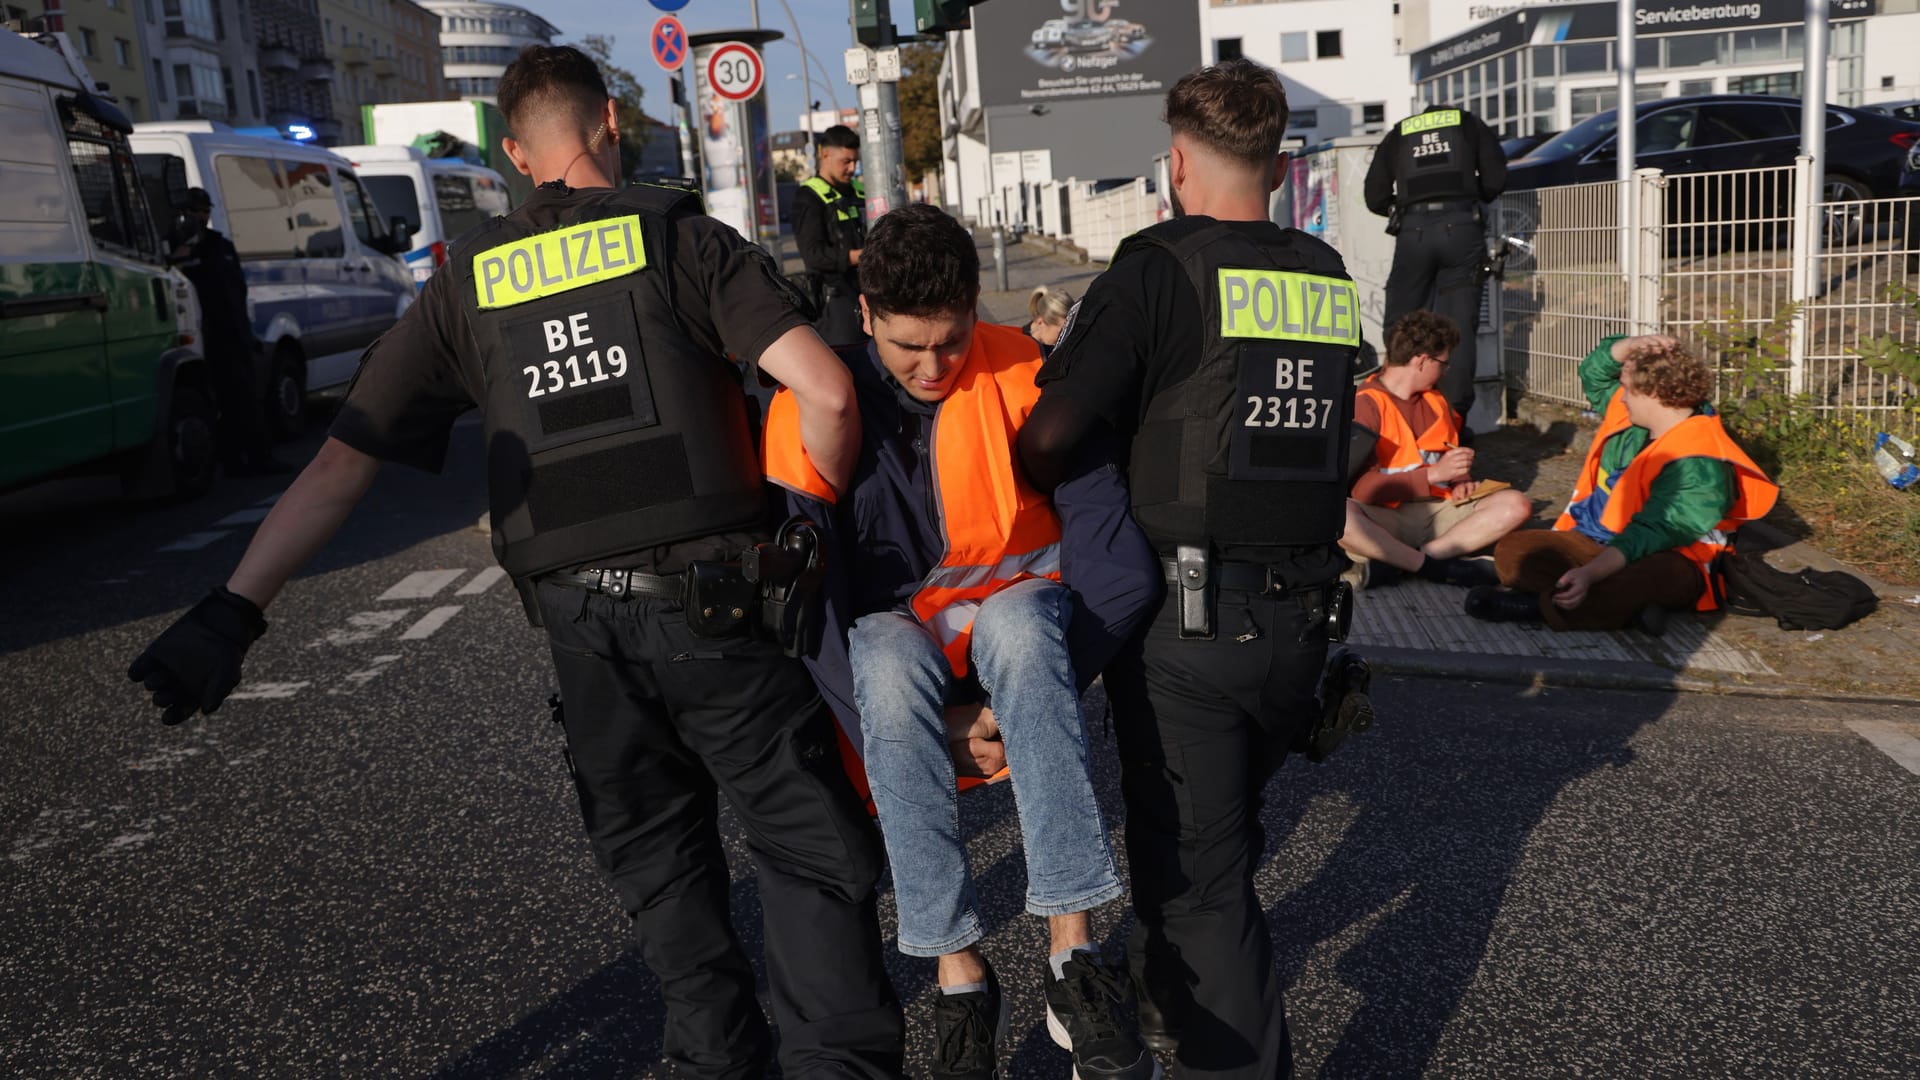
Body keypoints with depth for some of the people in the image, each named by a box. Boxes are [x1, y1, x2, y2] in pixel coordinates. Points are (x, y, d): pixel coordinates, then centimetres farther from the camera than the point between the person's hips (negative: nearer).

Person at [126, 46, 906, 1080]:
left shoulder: (468, 280, 8)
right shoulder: (678, 234, -1)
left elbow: (341, 460, 1)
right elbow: (827, 390, -13)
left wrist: (233, 611, 1)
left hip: (579, 623, 4)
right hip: (710, 602, -3)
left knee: (656, 858, 20)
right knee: (810, 844, 7)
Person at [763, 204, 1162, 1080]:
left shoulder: (1024, 376, -13)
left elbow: (1119, 559, -18)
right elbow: (810, 592, -13)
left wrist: (1025, 696, -21)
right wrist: (930, 726, -22)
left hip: (1013, 604, 0)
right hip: (896, 623, 1)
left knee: (1023, 627, -37)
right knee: (889, 669, -35)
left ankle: (1072, 954, -36)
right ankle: (959, 977, -28)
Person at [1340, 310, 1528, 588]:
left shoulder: (1435, 401, 18)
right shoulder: (1365, 405, -6)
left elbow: (1453, 456, 28)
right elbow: (1360, 487, -16)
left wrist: (1462, 482, 5)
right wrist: (1433, 474, -19)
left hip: (1437, 512, 7)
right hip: (1386, 518, -7)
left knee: (1516, 505, -15)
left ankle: (1401, 561, -25)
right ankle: (1437, 566, -31)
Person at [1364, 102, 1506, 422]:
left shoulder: (1397, 135, 21)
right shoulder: (1470, 125, 20)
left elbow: (1375, 198, 15)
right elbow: (1496, 180, 9)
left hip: (1414, 228, 0)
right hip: (1462, 226, 0)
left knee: (1400, 323, 7)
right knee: (1459, 326, 2)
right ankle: (1455, 416, -1)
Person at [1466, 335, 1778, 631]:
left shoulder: (1698, 465, -21)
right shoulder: (1634, 416, 7)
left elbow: (1649, 535, -31)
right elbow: (1594, 371, 19)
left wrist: (1590, 573, -43)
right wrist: (1633, 346, -3)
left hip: (1660, 558, -9)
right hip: (1593, 541, 9)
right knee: (1511, 551, -16)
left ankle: (1541, 606, -30)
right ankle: (1626, 603, -29)